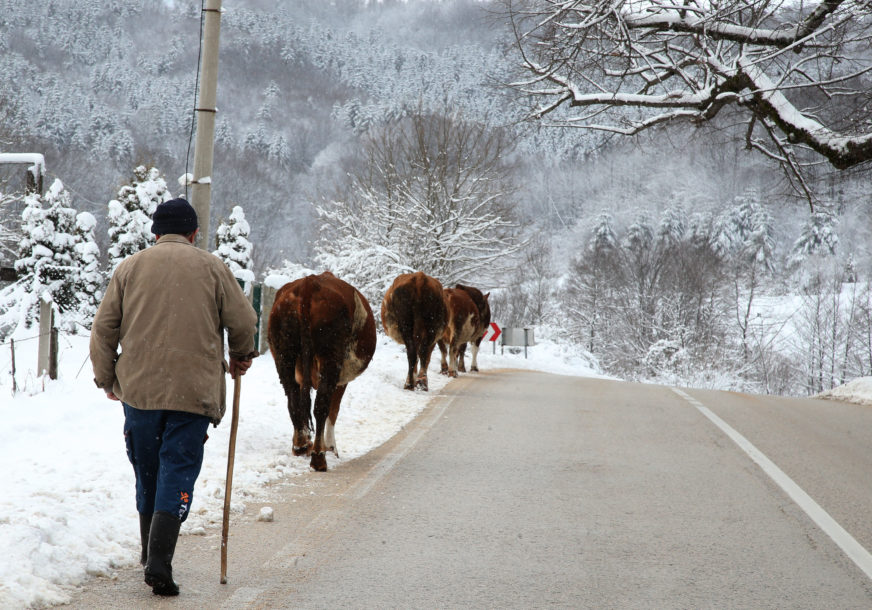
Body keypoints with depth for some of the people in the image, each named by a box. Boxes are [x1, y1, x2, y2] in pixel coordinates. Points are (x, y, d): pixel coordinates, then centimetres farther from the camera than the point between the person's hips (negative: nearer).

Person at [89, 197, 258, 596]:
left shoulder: (130, 267, 8)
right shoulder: (212, 268, 3)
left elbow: (104, 327, 7)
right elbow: (243, 321, 4)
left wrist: (106, 378, 18)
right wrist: (240, 357, 23)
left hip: (138, 387, 3)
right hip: (194, 390, -3)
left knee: (147, 473, 16)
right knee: (178, 473, -3)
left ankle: (151, 552, 29)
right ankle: (159, 561, -16)